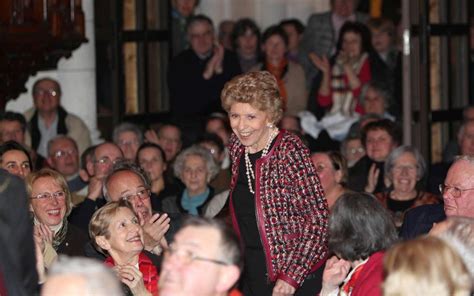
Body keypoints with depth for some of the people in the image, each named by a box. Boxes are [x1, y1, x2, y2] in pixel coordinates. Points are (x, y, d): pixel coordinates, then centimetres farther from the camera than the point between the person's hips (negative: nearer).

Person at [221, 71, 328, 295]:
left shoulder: (289, 151, -16)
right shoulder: (237, 147, 3)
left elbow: (318, 218, -18)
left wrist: (291, 276, -21)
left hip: (297, 278, -6)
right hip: (252, 275, 6)